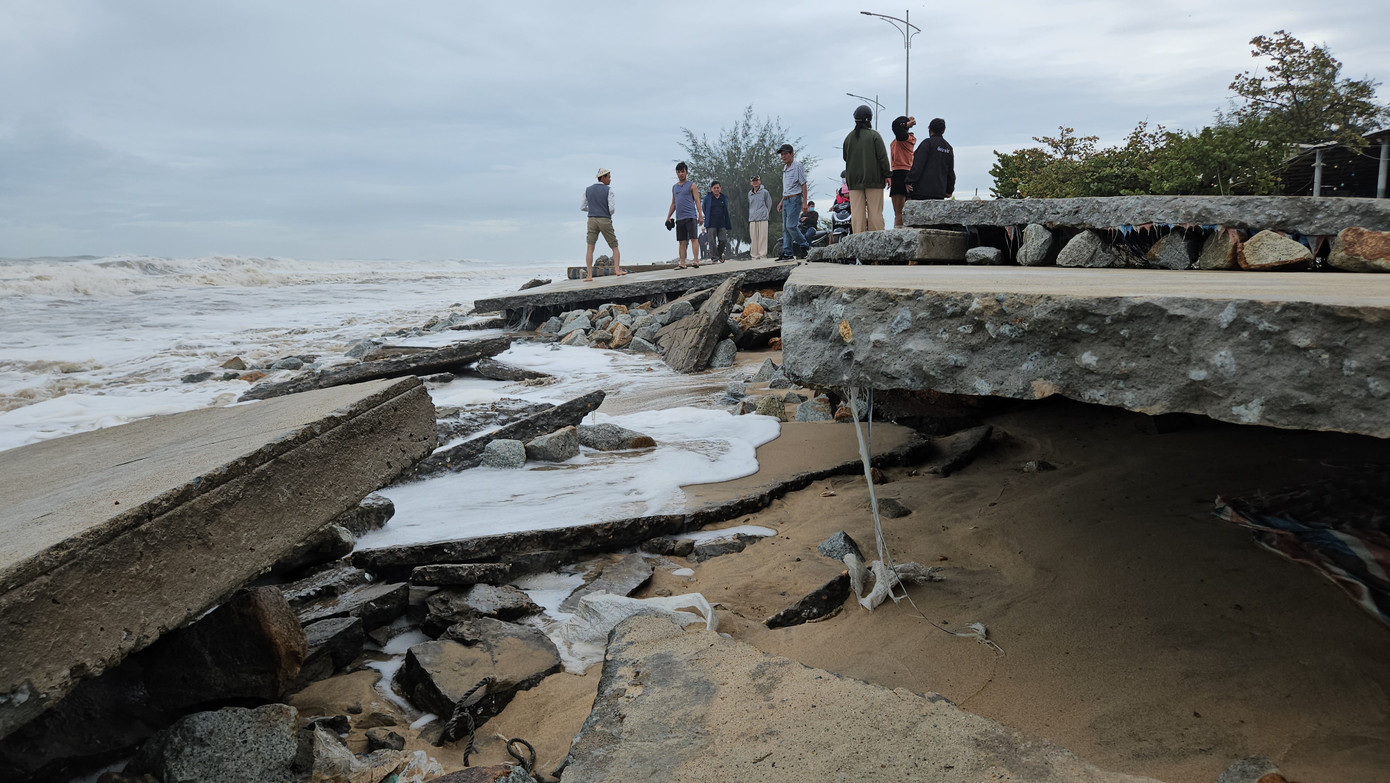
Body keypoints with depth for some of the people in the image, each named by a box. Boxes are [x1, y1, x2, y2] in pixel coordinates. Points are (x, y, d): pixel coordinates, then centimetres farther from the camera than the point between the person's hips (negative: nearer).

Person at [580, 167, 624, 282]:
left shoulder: (588, 190, 8)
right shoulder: (608, 190, -4)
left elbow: (582, 207, 8)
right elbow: (611, 208, -11)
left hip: (592, 220, 2)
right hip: (605, 221, -2)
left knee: (590, 249, 0)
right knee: (615, 247, 10)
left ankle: (589, 275, -10)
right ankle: (617, 269, -6)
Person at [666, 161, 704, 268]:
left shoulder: (691, 185, 3)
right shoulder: (674, 187, 18)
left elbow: (697, 201, -2)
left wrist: (700, 215, -11)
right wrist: (668, 216, 15)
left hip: (690, 216, -5)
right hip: (679, 218, 5)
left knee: (694, 238, -11)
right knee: (682, 241, 4)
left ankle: (696, 261, -15)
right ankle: (682, 263, 4)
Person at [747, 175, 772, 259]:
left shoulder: (764, 192, 0)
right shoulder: (749, 194, 13)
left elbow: (769, 204, 7)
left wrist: (765, 213, 11)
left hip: (762, 219, -4)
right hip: (752, 220, 4)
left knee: (762, 237, -7)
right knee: (754, 238, 3)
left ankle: (763, 254, -4)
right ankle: (755, 255, 8)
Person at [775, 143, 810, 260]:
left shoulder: (797, 165, -8)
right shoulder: (785, 168, 17)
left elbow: (803, 185, -11)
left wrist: (804, 203, -16)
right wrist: (782, 201, 21)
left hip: (795, 200, -9)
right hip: (786, 201, 9)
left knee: (790, 225, -16)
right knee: (785, 227, 4)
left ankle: (804, 247, -2)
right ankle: (787, 252, 5)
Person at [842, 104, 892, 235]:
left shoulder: (849, 137, 8)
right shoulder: (874, 135, -4)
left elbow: (845, 158, 14)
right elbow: (882, 156, -6)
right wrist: (887, 174, -1)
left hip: (854, 180, 3)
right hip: (873, 179, -3)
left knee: (856, 212, 1)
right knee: (875, 211, -1)